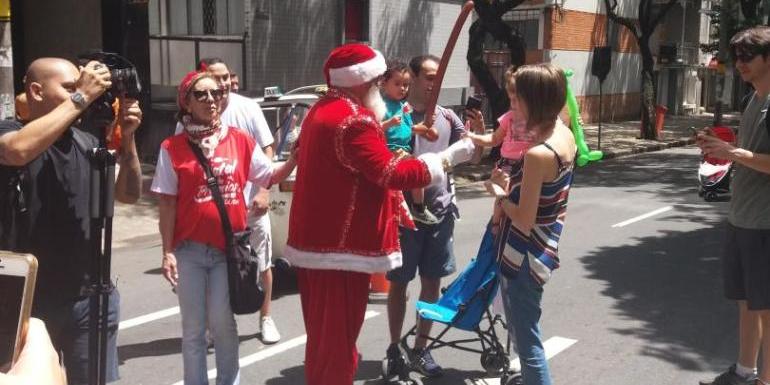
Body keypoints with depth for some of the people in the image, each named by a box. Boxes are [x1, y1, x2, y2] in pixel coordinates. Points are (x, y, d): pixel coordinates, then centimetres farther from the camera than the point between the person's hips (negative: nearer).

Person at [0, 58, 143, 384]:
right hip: (30, 300, -3)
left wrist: (127, 139, -7)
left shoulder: (88, 139, 5)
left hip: (91, 297, 4)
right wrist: (80, 98, -25)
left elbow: (128, 195, 8)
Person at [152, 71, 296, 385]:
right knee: (193, 327, 9)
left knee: (222, 321, 4)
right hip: (189, 249, 0)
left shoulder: (240, 140, 1)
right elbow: (167, 205, -2)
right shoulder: (173, 148, -3)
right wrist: (167, 252, -5)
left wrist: (294, 159, -11)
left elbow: (270, 177, 7)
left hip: (229, 246, 1)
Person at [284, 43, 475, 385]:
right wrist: (447, 159, -15)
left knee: (325, 333, 22)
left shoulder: (322, 111, 14)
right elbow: (391, 174, -23)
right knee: (338, 335, 1)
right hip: (341, 244, -11)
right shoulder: (353, 119, -20)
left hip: (318, 239, 11)